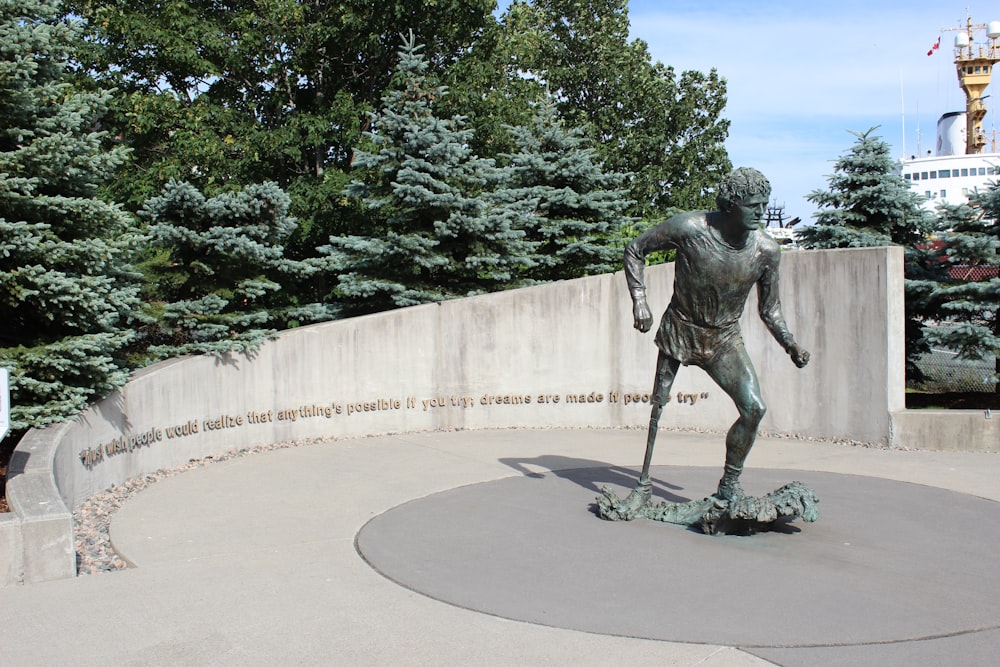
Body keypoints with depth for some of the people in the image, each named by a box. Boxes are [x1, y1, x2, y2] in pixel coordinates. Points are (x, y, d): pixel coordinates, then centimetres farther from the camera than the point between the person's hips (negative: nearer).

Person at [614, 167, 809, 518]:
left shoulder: (766, 250, -13)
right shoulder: (688, 228, -21)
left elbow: (770, 309, 1)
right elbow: (635, 250, -7)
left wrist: (791, 345, -14)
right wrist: (639, 299, -18)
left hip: (724, 338, 2)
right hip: (679, 330, -1)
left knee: (754, 408, -15)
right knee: (657, 407, 2)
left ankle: (729, 486, 5)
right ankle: (643, 488, 18)